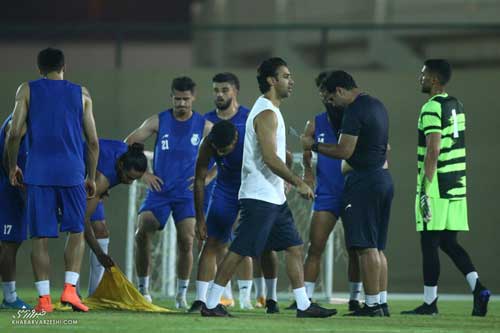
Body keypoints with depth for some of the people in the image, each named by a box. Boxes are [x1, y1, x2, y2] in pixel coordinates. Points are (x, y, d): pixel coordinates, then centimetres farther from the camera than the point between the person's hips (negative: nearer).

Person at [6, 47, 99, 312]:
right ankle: (69, 288, -3)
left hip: (38, 172, 0)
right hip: (72, 172, 0)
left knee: (41, 236, 3)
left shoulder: (27, 91, 6)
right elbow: (93, 141, 8)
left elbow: (15, 133, -2)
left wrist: (12, 166, 13)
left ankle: (44, 298, -2)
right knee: (76, 231, 12)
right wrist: (91, 177, 18)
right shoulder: (81, 94, 10)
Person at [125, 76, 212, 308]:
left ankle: (182, 294, 5)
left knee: (186, 241, -11)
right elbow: (128, 144, 7)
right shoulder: (158, 122, 2)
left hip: (187, 193, 0)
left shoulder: (204, 126, 1)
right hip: (159, 191, 0)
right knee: (142, 234, -15)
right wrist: (143, 173, 0)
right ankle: (143, 289, -1)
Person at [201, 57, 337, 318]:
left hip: (274, 198, 10)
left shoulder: (269, 111, 18)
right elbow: (270, 158, -22)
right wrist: (299, 183, -18)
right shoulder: (266, 113, -15)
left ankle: (304, 305, 10)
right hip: (259, 197, -10)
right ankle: (211, 304, -3)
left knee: (294, 247, 8)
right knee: (239, 251, -7)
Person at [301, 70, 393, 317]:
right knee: (377, 248, 12)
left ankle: (372, 304, -9)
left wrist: (314, 146, -4)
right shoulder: (376, 106, 17)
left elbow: (345, 151, -18)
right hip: (383, 178, 10)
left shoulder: (355, 111, -14)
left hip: (364, 181, -10)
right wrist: (342, 170, 30)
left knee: (366, 247, -8)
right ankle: (382, 303, 11)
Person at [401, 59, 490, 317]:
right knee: (448, 242, 12)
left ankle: (430, 303, 1)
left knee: (429, 243, -2)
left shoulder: (432, 109, -13)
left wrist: (425, 190, -20)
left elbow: (433, 151, -19)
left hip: (437, 187, -8)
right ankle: (477, 287, -4)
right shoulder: (456, 106, 15)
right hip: (457, 186, 8)